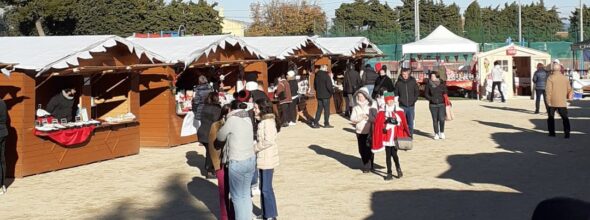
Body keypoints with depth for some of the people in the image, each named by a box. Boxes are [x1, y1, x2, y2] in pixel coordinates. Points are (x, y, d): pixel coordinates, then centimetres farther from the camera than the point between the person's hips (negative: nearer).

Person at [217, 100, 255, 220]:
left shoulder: (232, 120, -12)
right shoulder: (248, 119, 6)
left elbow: (220, 137, -2)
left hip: (237, 162, -7)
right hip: (251, 160, 7)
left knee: (237, 196, 5)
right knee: (246, 194, 17)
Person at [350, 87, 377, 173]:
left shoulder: (372, 105, -3)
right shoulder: (356, 106, 6)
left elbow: (375, 118, -8)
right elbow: (352, 119, 0)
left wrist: (366, 117, -20)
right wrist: (360, 117, -16)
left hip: (369, 131, -3)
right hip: (359, 131, 3)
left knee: (368, 149, -1)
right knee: (362, 150, 6)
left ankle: (368, 166, 13)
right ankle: (366, 165, 23)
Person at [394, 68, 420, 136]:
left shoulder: (413, 81, 4)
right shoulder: (398, 83, 2)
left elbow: (417, 92, 10)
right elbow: (396, 93, 8)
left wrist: (414, 100, -1)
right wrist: (400, 100, -5)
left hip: (411, 105, 1)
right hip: (402, 106, -1)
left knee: (411, 121, 2)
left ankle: (410, 134, 11)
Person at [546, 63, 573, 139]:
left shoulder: (550, 78, -8)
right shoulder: (565, 78, 5)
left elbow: (548, 90, -14)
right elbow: (569, 90, 8)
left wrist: (548, 101, -10)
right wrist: (568, 97, 24)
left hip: (552, 102, -2)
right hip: (562, 102, 2)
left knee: (551, 117, 13)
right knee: (565, 117, 2)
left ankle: (552, 132, 15)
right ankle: (567, 132, -11)